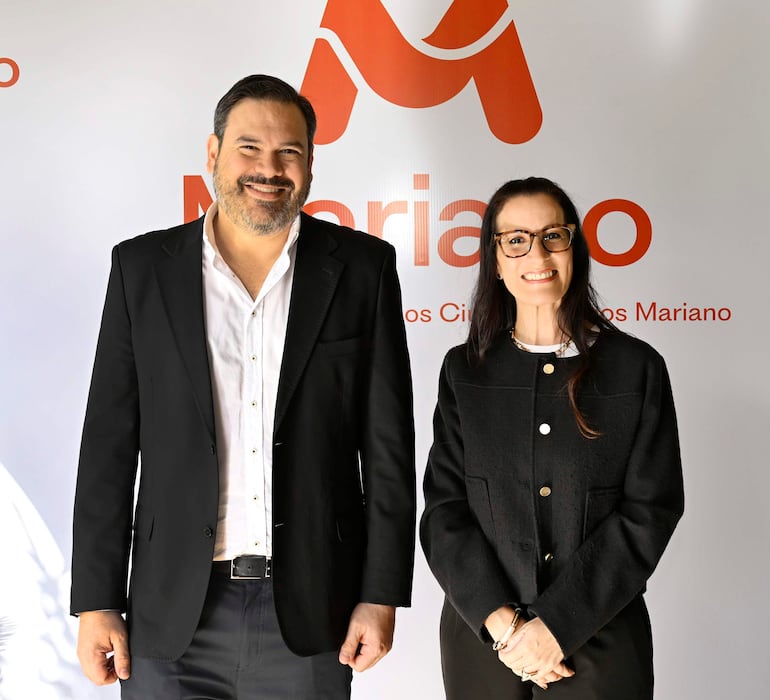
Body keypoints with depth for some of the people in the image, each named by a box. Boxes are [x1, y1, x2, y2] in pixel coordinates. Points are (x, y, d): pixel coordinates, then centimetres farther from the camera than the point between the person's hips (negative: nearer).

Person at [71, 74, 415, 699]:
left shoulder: (362, 267, 1)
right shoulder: (143, 267, 2)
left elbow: (388, 445, 0)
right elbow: (110, 444, 2)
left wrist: (382, 595, -3)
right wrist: (97, 601, 0)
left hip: (310, 612, 0)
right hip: (172, 618, 1)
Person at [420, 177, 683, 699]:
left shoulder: (637, 367, -2)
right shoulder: (465, 371, 2)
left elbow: (650, 512, -7)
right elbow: (444, 510, -1)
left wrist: (555, 624, -13)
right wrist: (503, 622, -13)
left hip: (600, 643, -1)